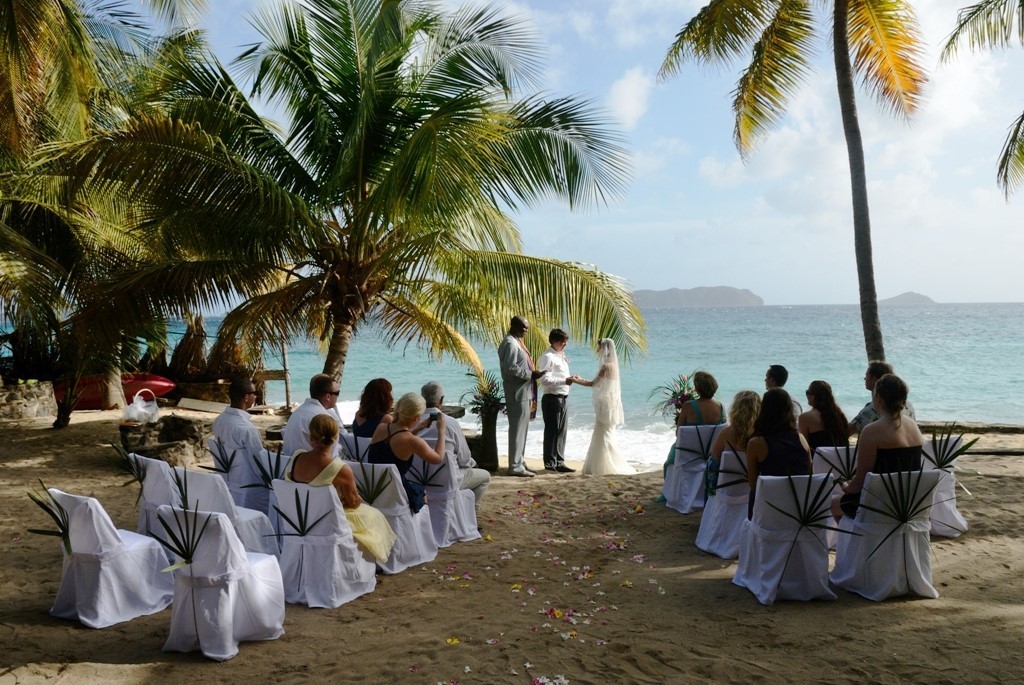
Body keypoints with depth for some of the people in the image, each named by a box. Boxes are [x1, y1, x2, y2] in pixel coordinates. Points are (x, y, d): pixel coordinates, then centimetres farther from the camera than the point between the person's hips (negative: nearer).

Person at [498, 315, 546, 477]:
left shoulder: (516, 342, 17)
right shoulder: (510, 343, -14)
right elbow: (510, 368, -22)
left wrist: (533, 373, 11)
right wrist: (531, 374, -18)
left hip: (524, 392, 10)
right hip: (518, 392, -10)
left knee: (521, 428, 15)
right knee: (517, 429, -6)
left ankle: (519, 461, 23)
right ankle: (515, 466, -2)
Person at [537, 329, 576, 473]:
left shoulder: (562, 357, 19)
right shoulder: (548, 357, -11)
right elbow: (545, 380, -20)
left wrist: (570, 380, 10)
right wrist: (564, 381, -24)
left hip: (563, 398, 9)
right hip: (552, 398, -9)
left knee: (562, 431, 12)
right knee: (552, 431, -2)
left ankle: (559, 462, 20)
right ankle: (550, 463, 6)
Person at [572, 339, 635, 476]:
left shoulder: (606, 366, -17)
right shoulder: (611, 364, 11)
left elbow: (593, 384, -12)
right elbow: (598, 383, 15)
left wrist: (576, 381, 0)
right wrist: (581, 379, 19)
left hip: (606, 404, -9)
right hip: (608, 404, 9)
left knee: (603, 436, -3)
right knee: (602, 436, 13)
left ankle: (606, 467, 2)